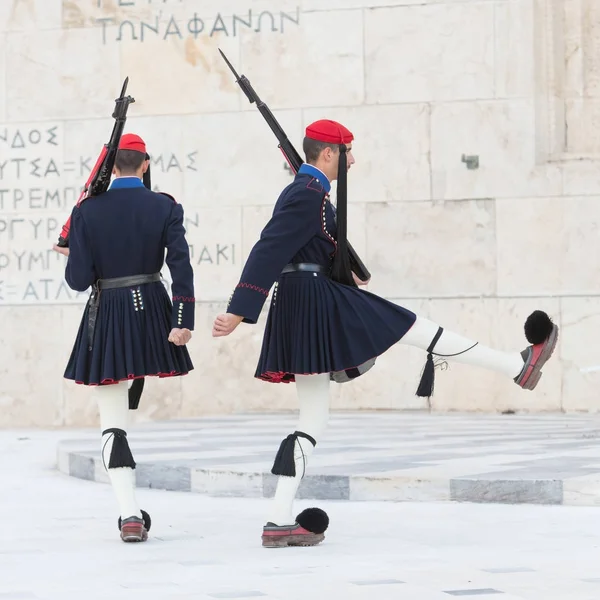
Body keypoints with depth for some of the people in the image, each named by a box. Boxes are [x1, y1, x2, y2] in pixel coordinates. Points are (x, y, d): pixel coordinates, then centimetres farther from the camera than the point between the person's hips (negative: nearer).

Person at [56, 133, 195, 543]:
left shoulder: (87, 211, -7)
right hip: (152, 311, 2)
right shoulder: (165, 207, -3)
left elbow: (78, 280, -8)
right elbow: (181, 266, -11)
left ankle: (130, 513, -10)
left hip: (106, 317, -2)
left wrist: (73, 259, 14)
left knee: (113, 424, 2)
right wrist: (184, 320, -9)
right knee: (124, 415, 21)